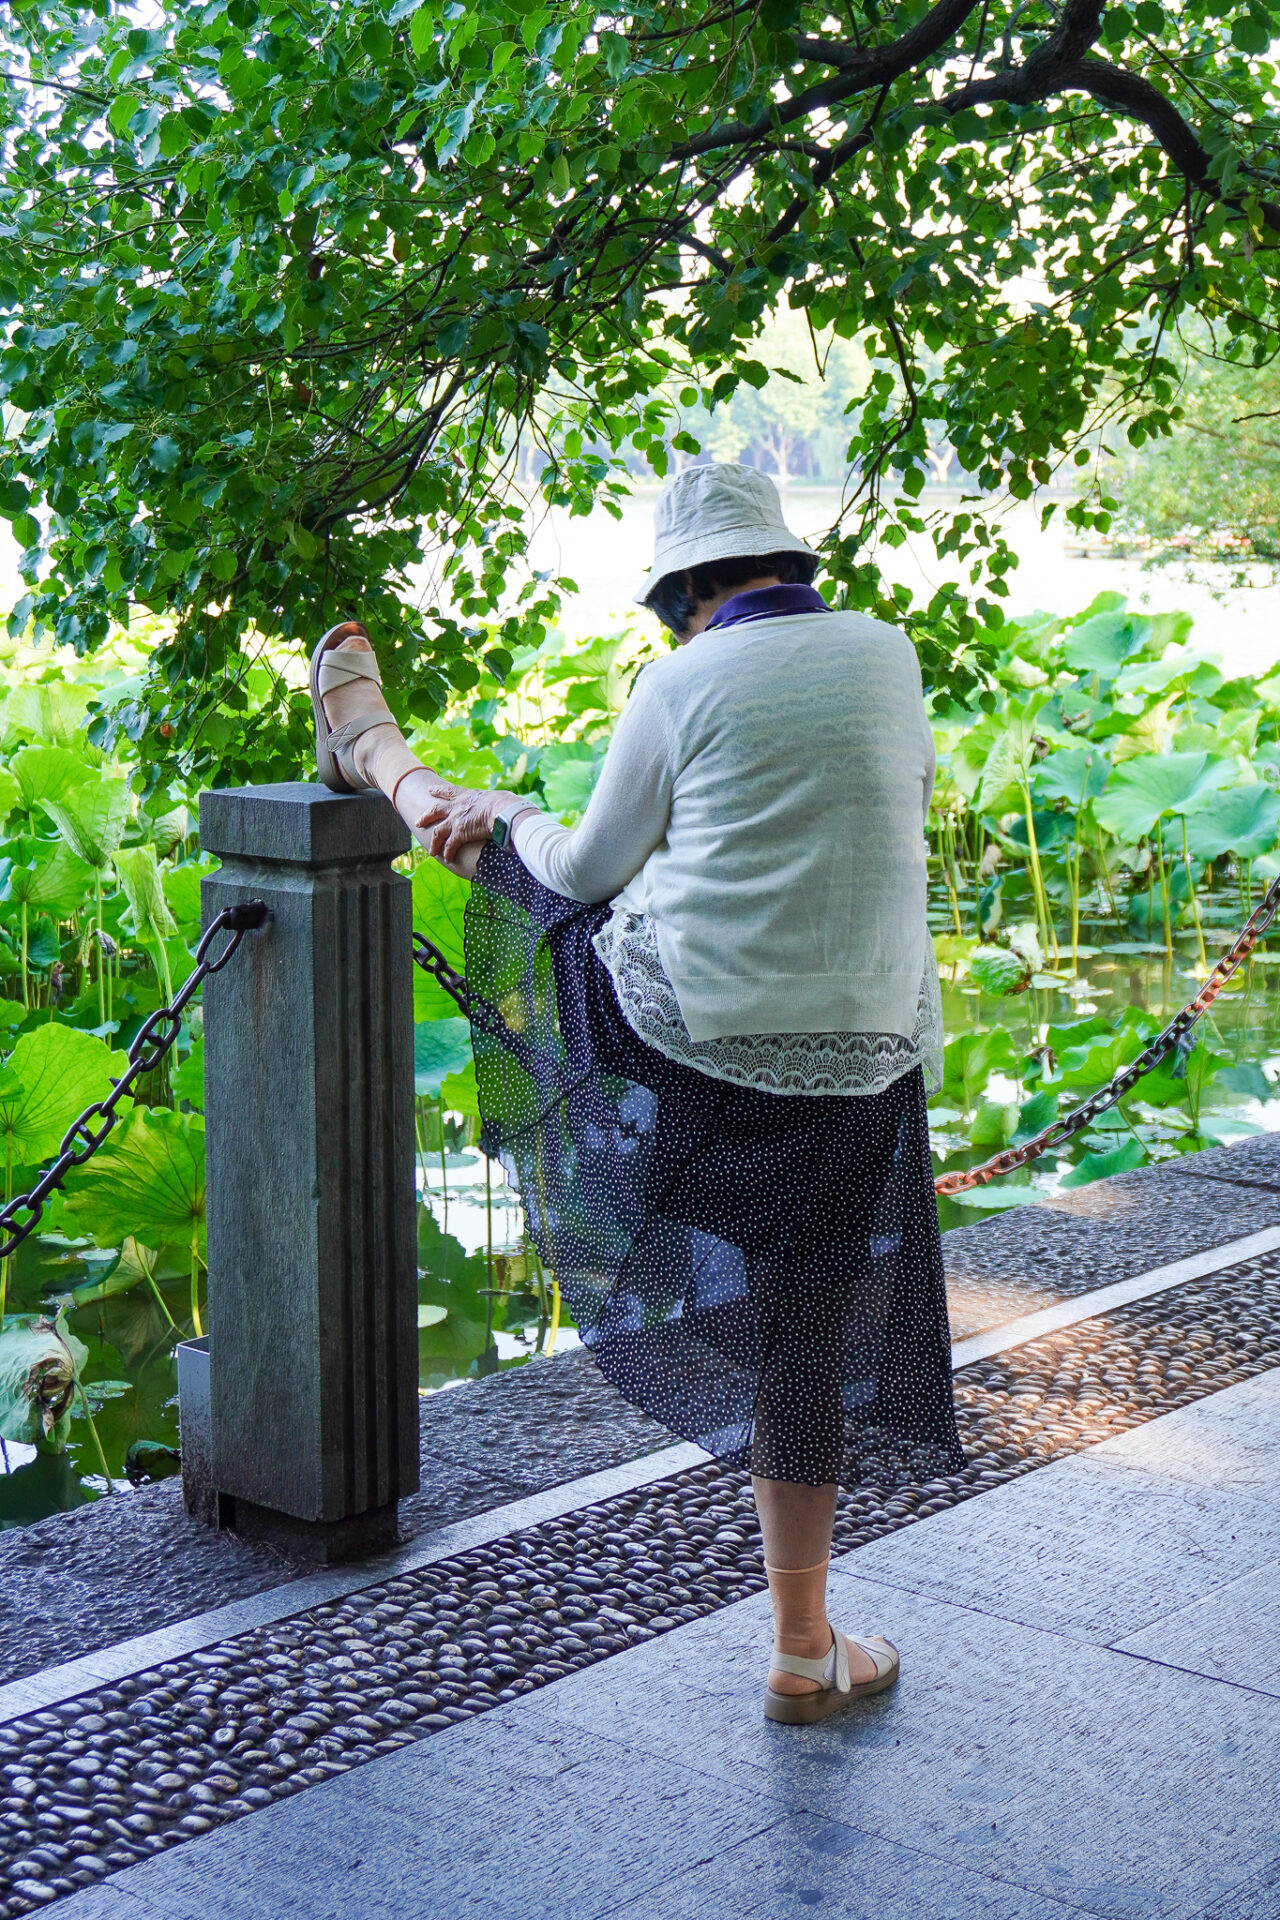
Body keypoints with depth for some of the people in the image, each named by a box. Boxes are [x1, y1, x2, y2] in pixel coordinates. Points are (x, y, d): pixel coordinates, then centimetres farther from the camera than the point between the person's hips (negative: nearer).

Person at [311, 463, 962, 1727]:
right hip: (852, 1054, 2)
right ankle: (804, 1651, 21)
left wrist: (501, 823, 25)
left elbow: (590, 868, 2)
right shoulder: (890, 658, 4)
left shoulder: (681, 685, -8)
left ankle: (375, 754, 57)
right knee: (810, 1336, 11)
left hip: (677, 1025, -2)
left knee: (528, 853, 26)